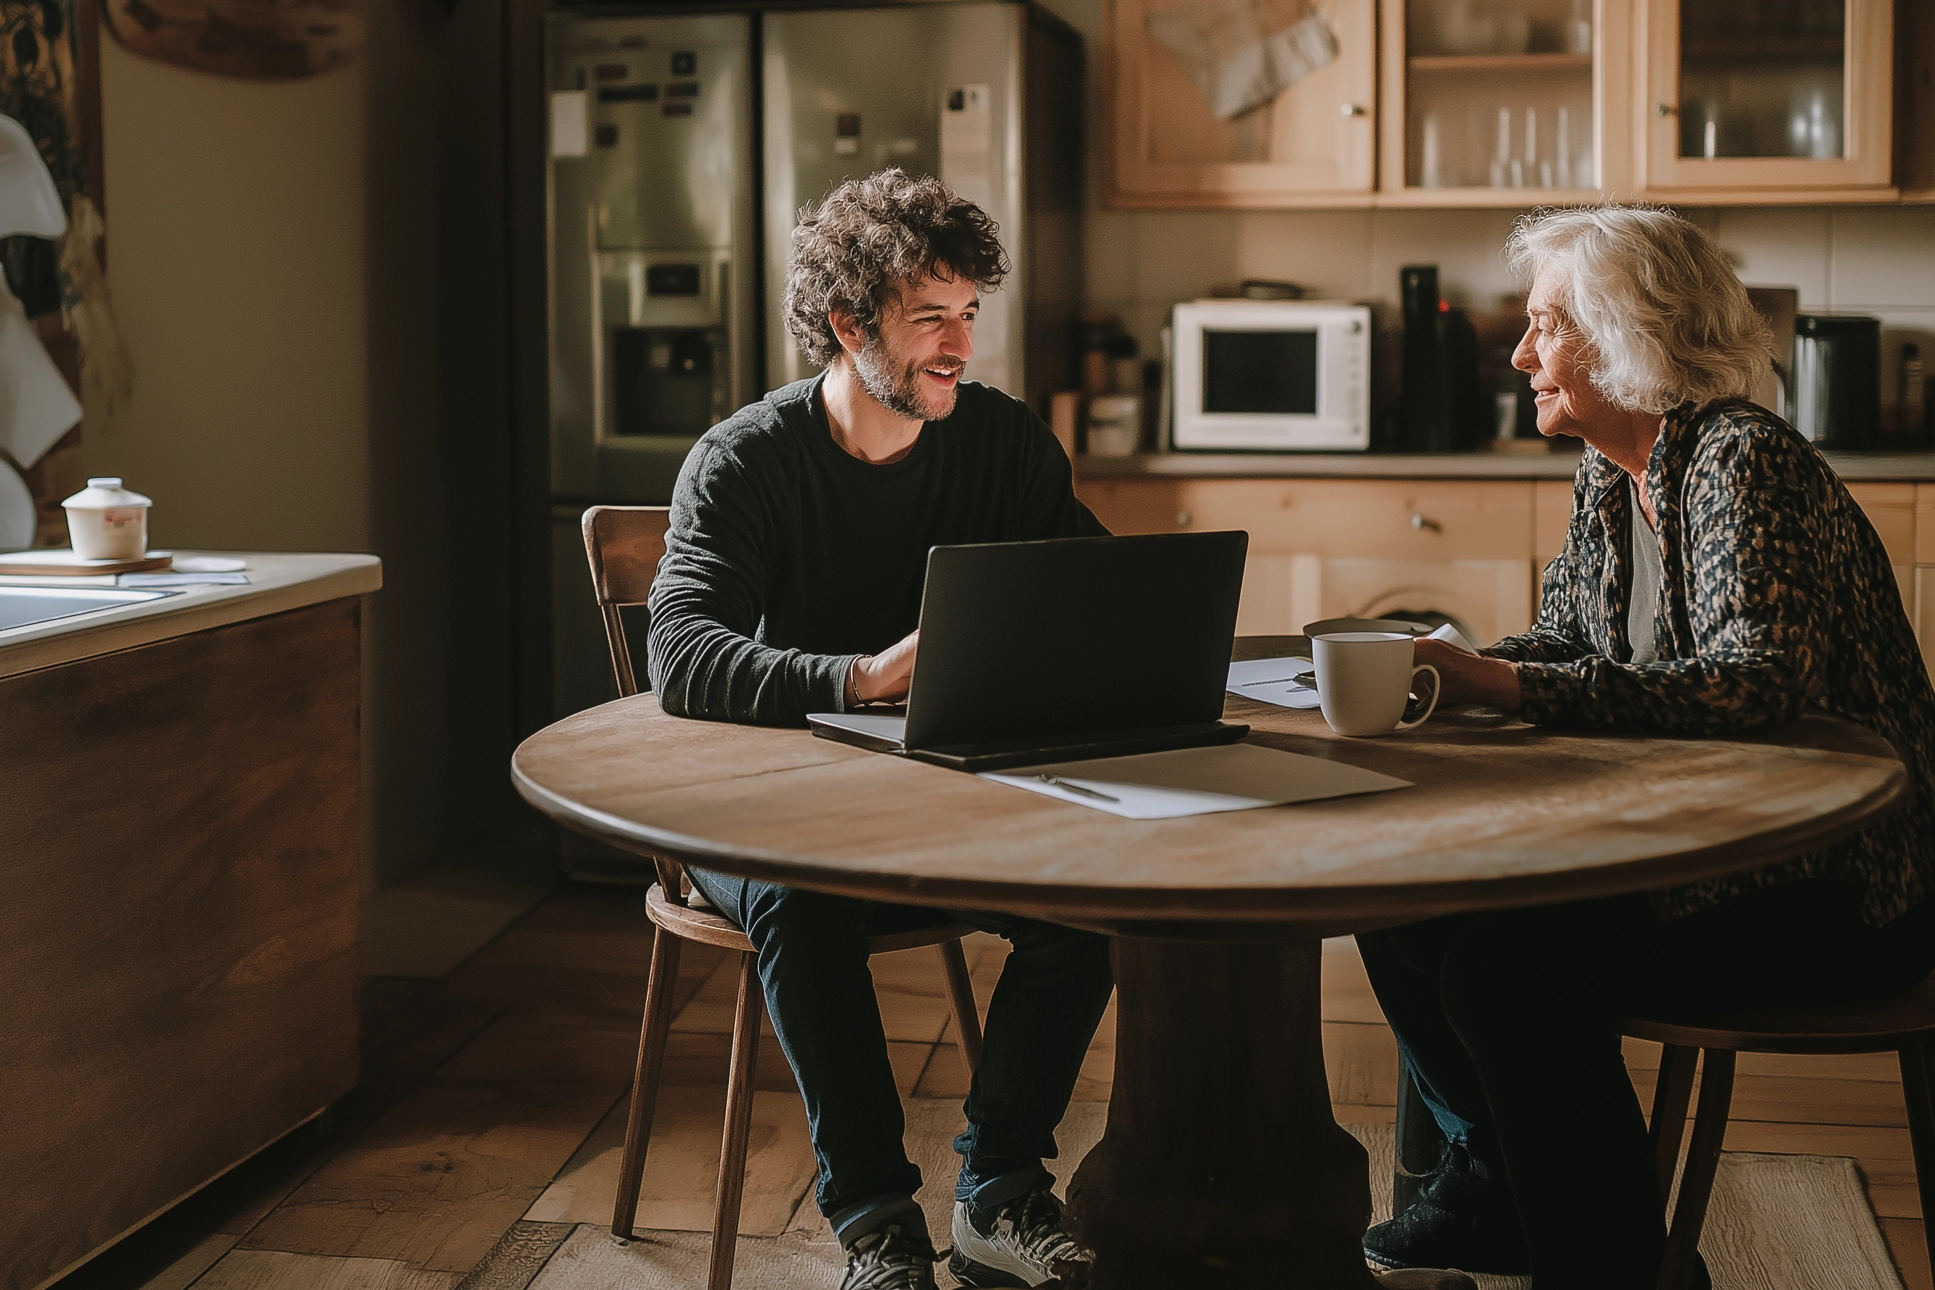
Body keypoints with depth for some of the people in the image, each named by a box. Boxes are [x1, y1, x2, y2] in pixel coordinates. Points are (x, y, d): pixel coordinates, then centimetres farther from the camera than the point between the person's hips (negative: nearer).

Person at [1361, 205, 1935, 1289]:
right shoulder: (1611, 473, 8)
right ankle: (1494, 1180, 22)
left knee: (1511, 965, -27)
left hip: (1834, 892, -9)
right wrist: (1443, 668, -5)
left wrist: (1508, 689, -35)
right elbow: (1565, 642, 16)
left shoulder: (1740, 459, -20)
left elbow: (1756, 681, -32)